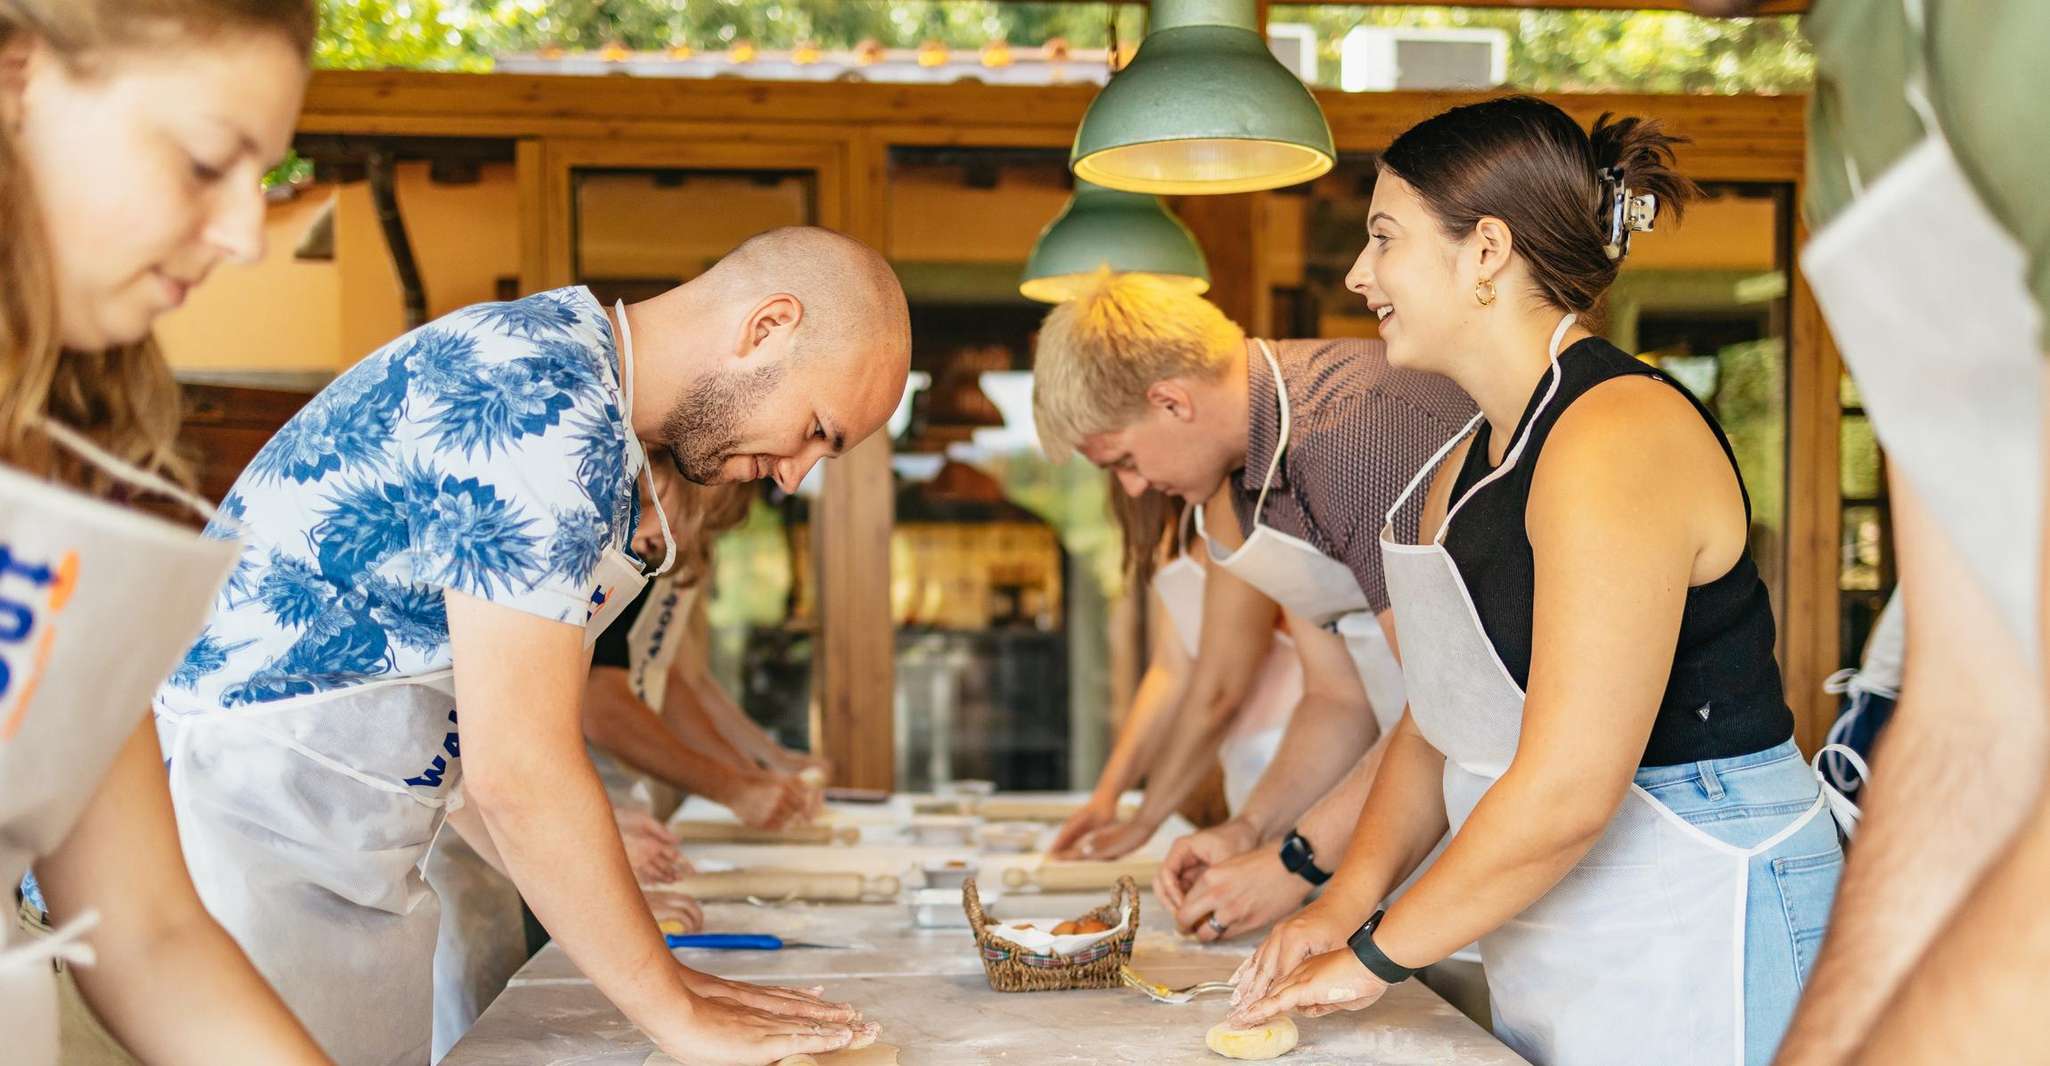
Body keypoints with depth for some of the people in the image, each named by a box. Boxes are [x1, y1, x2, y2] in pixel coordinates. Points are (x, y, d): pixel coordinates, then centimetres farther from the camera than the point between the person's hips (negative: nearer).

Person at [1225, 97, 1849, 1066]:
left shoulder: (1620, 438, -21)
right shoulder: (1471, 462, 10)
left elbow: (1566, 793, -26)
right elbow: (1437, 725, 13)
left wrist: (1376, 955, -16)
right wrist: (1347, 899, -2)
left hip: (1704, 940, -8)